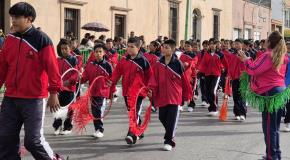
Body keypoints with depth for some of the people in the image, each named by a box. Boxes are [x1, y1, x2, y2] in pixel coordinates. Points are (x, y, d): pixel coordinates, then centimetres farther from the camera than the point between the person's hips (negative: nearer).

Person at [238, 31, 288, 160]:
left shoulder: (268, 55, -13)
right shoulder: (283, 57, 10)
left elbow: (254, 70, -15)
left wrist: (246, 60, -1)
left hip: (270, 92, -8)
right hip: (281, 91, 8)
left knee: (269, 127, -2)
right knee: (275, 127, 15)